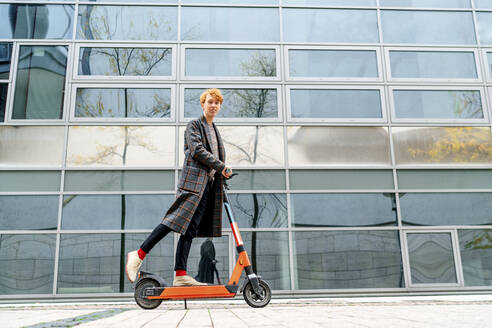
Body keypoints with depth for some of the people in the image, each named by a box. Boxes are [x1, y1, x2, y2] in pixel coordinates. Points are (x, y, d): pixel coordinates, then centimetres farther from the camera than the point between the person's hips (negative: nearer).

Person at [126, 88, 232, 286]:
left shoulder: (215, 130, 28)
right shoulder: (194, 125, 4)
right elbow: (197, 150, -10)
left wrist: (222, 175, 14)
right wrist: (221, 167, -10)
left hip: (209, 184, 7)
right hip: (194, 180, -7)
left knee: (190, 228, 1)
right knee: (175, 220, -18)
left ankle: (180, 275, -3)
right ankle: (139, 255, -12)